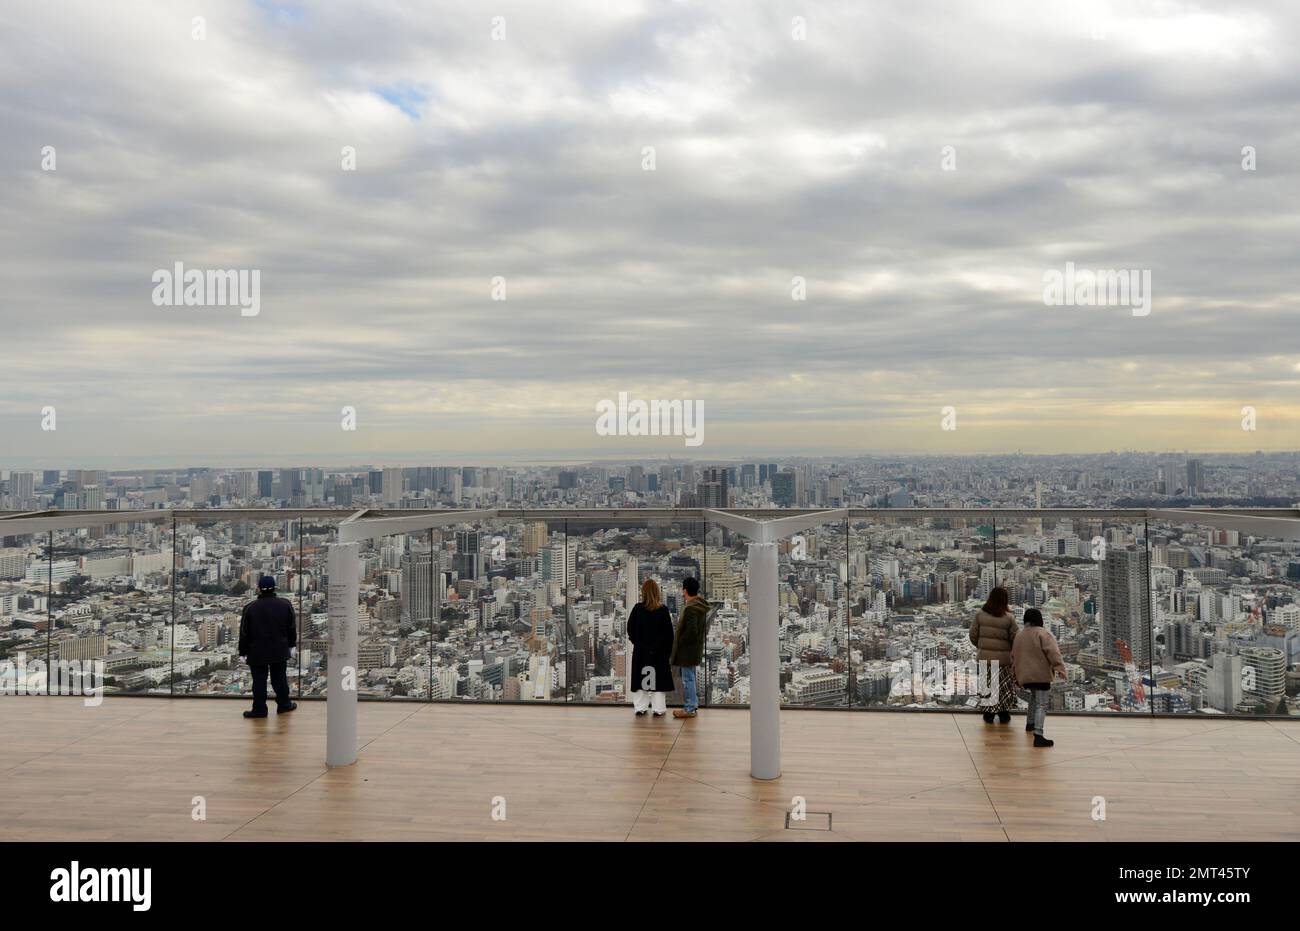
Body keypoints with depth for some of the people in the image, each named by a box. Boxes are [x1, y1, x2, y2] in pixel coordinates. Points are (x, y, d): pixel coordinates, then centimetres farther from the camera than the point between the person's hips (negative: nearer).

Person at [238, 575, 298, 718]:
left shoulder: (250, 608, -11)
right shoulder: (285, 605, -4)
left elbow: (244, 633, -5)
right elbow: (292, 627, 6)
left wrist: (243, 652, 5)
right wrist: (291, 644, 19)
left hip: (257, 652, -2)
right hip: (280, 651, 2)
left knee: (259, 681, 4)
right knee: (279, 678, 15)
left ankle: (259, 709, 8)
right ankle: (283, 704, 24)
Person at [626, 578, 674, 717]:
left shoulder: (637, 608, -9)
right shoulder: (663, 610, -9)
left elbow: (630, 629, -1)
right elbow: (669, 633, -5)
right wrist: (668, 650, 4)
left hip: (641, 651, 1)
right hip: (659, 652, -1)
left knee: (640, 679, 10)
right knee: (658, 679, 7)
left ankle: (640, 708, 13)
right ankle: (658, 709, 8)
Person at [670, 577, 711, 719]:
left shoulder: (690, 609, -22)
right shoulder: (701, 607, 9)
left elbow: (691, 631, -26)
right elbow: (705, 628, 17)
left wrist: (679, 642, -14)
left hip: (688, 649, -10)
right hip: (696, 648, 10)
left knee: (687, 678, -1)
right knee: (690, 677, 19)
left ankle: (689, 709, 5)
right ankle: (693, 704, 28)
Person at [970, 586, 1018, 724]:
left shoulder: (980, 614, -7)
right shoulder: (1009, 618, -12)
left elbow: (973, 635, -2)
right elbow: (1015, 639, -7)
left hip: (985, 657, 2)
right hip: (1003, 657, -2)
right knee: (1004, 686, 14)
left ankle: (988, 714, 20)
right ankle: (1003, 714, 22)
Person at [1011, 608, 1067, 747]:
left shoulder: (1019, 636, 13)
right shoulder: (1043, 634, -8)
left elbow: (1014, 657, 20)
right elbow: (1052, 652, -22)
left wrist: (1018, 675, 30)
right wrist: (1060, 668, -25)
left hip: (1025, 675, 7)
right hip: (1040, 674, -7)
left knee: (1034, 696, 32)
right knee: (1041, 704, -9)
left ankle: (1030, 723, 42)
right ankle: (1038, 735, -21)